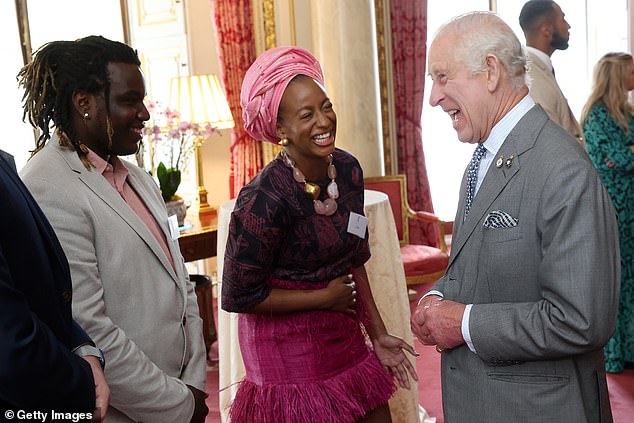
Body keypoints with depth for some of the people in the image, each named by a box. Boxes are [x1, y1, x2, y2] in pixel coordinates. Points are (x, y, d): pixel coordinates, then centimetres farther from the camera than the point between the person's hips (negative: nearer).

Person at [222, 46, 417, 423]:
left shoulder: (347, 169, -4)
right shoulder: (264, 199, -24)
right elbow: (238, 296, -18)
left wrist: (378, 334, 7)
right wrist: (326, 297, -11)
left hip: (345, 336, 6)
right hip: (290, 350, -6)